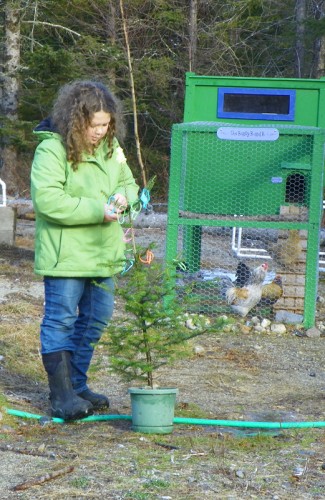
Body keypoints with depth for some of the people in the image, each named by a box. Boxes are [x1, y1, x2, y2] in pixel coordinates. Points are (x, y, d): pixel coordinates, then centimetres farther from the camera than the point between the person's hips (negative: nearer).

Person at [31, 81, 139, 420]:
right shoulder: (52, 149, -16)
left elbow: (128, 182, 20)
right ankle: (62, 395, -1)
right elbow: (47, 199, -24)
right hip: (64, 255, -8)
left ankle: (76, 385, 25)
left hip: (103, 253, 8)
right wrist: (97, 210, -24)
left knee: (96, 319, 13)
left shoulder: (110, 147, 7)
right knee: (61, 320, -5)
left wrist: (123, 197, -6)